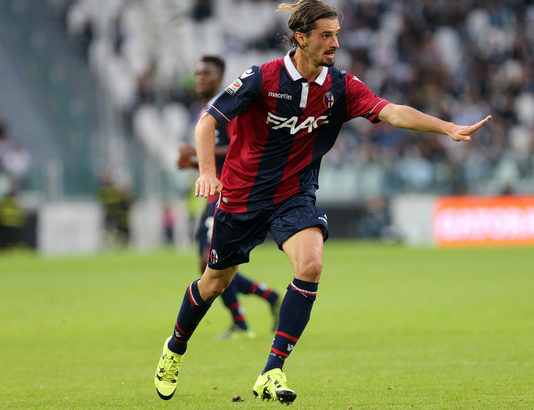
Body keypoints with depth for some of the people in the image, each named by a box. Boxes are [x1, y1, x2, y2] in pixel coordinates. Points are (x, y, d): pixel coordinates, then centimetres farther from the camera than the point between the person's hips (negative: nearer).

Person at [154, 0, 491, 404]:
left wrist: (449, 128, -30)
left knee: (310, 266, -24)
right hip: (242, 195, -2)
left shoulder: (340, 86, -7)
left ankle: (273, 372, -19)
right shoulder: (262, 78, -16)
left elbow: (391, 112, -17)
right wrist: (207, 171, -27)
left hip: (295, 196, 2)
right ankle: (175, 348, 41)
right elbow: (208, 121, -12)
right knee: (215, 283, 11)